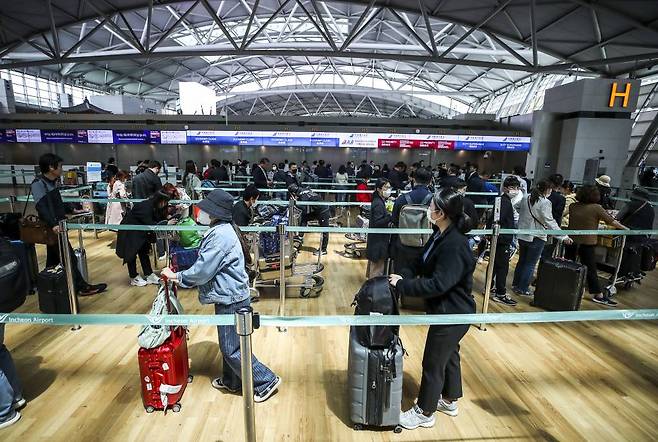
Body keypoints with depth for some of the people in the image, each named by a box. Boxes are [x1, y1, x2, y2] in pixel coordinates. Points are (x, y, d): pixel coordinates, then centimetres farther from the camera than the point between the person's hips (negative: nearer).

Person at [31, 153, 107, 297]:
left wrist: (72, 210, 27)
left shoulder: (53, 182, 9)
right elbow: (41, 207, -30)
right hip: (53, 228, -9)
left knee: (53, 258, 17)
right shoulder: (38, 184, -17)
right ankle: (82, 287, 1)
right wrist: (53, 224, -41)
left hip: (58, 226, 9)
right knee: (69, 258, -5)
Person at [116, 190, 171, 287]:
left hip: (140, 231, 8)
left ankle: (149, 275, 11)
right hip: (129, 231, -8)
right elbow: (149, 224, -36)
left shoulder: (155, 207, -6)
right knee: (131, 253, 1)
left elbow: (160, 219, -6)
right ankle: (134, 278, 12)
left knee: (144, 252, 7)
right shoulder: (145, 206, -31)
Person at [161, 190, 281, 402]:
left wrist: (176, 276, -6)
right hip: (230, 296, 10)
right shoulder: (224, 229, 7)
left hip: (231, 299, -10)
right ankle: (231, 381, 41)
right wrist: (182, 277, 11)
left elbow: (202, 270, -21)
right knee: (228, 344, 23)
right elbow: (208, 266, 14)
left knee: (232, 348, 4)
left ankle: (266, 381, 17)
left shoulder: (220, 235, -26)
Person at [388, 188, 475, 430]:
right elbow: (421, 262, 5)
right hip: (448, 310, 9)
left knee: (433, 363, 8)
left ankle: (424, 413, 30)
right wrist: (402, 275, -11)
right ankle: (449, 401, 48)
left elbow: (438, 284, -32)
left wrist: (402, 285, -25)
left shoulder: (455, 245, -30)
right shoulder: (441, 235, -1)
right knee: (449, 354, 26)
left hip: (452, 313, -9)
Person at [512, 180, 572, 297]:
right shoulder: (545, 203, -17)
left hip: (522, 235, 6)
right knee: (530, 264, 5)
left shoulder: (526, 199, 2)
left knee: (522, 261, 19)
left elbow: (520, 211, 13)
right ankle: (523, 289, 10)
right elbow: (550, 222, -19)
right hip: (536, 237, -6)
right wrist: (563, 236, -16)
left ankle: (515, 284, 28)